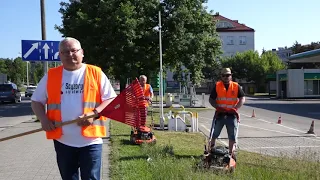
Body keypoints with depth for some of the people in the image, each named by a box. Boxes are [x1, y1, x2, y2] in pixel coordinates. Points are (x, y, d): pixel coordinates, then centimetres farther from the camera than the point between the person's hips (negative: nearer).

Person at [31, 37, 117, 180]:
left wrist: (94, 113, -17)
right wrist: (43, 118, -6)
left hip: (90, 140, -2)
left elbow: (111, 99, -1)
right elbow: (36, 101, 13)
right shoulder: (51, 75, 6)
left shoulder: (96, 73, 0)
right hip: (62, 140, 3)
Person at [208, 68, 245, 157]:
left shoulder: (236, 86, 2)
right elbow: (211, 99, 3)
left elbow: (242, 98, -2)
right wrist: (217, 107, -12)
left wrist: (236, 108, -14)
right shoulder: (217, 86, 1)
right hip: (220, 113, 0)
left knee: (232, 136, 7)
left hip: (232, 114, 0)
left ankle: (230, 152, 19)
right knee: (214, 134, 5)